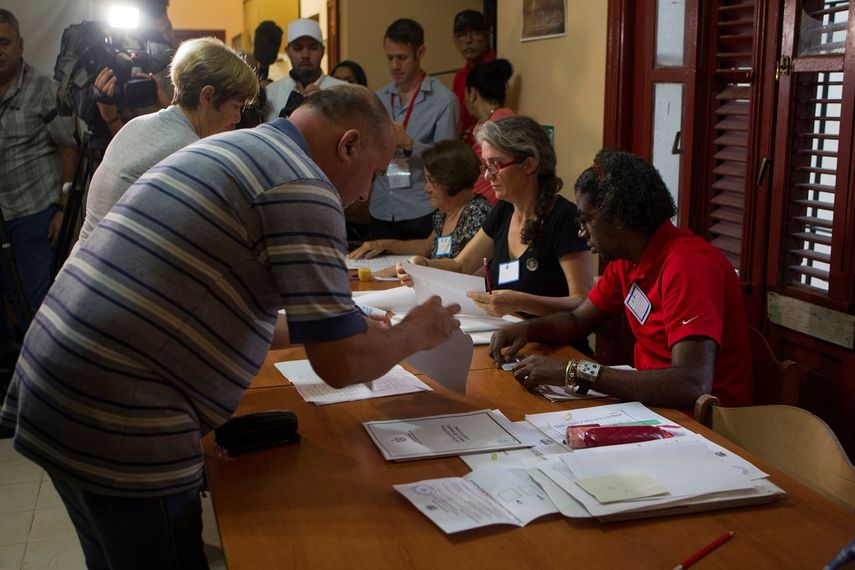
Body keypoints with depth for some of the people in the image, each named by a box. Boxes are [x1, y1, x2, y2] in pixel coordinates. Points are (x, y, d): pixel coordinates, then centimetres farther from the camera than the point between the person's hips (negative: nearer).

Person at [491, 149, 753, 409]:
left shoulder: (688, 265, -24)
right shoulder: (627, 259, 2)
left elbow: (693, 384, -33)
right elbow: (577, 320, 15)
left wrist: (573, 372, -33)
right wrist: (526, 329, -7)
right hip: (655, 402, 7)